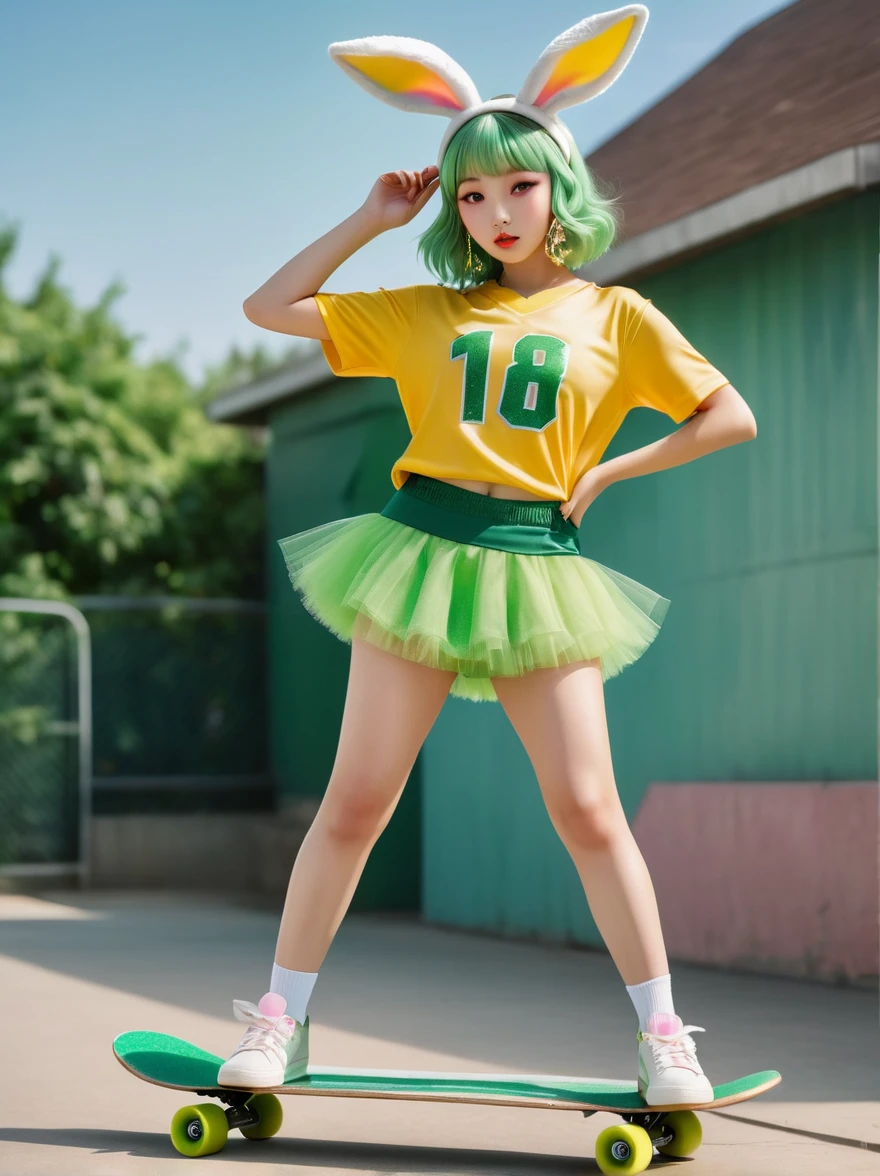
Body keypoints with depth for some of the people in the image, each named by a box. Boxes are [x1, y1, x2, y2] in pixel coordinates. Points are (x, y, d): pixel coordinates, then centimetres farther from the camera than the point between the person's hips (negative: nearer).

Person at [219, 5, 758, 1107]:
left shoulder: (613, 314, 9)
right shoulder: (424, 313, 12)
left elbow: (729, 417, 9)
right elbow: (268, 306, 13)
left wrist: (605, 473, 3)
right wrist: (370, 220, 10)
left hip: (537, 565, -1)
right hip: (423, 553, 1)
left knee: (588, 810, -5)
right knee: (355, 802, 0)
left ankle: (664, 1037, 3)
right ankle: (277, 1023, 9)